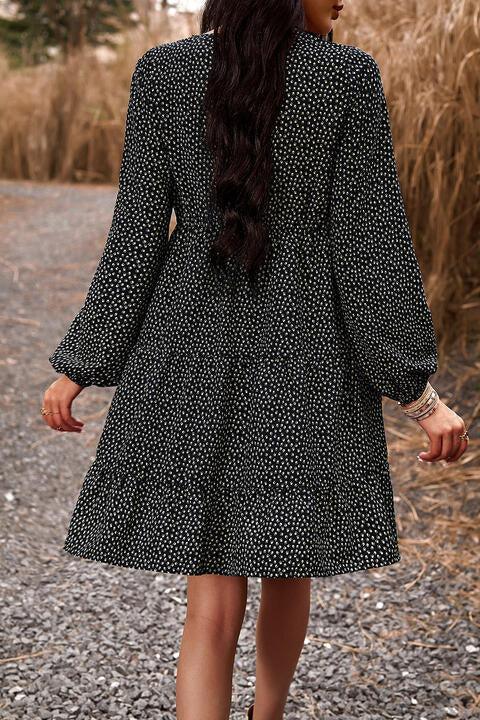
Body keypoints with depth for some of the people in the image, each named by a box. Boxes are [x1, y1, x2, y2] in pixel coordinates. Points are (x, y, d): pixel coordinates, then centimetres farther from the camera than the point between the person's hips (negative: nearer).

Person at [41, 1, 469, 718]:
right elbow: (371, 242, -10)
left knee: (213, 603, 3)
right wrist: (419, 391, -6)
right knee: (288, 567, 22)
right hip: (312, 358, -1)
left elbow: (137, 236, -3)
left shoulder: (161, 72, -1)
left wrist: (80, 365, 5)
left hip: (196, 351, 1)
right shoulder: (350, 75, -6)